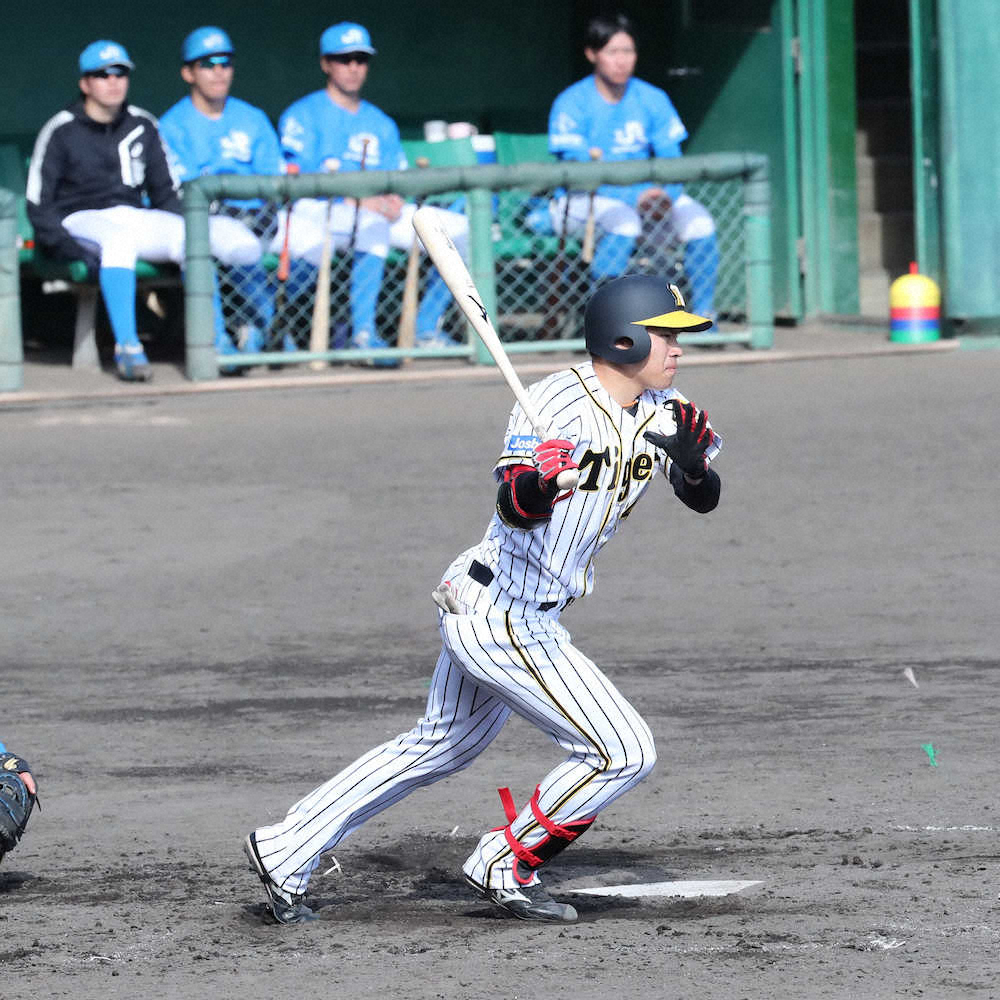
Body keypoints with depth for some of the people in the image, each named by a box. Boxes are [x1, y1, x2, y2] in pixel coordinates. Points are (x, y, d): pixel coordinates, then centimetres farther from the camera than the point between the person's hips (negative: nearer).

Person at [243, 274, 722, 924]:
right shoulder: (557, 402, -22)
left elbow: (704, 500, 2)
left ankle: (285, 851, 27)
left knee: (440, 748, 23)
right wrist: (539, 480, -55)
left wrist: (692, 462, -20)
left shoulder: (661, 409, 2)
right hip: (506, 620, -9)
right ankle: (505, 868, 7)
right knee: (624, 752, -8)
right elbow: (516, 508, -32)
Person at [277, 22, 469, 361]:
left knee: (459, 229, -8)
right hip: (315, 217, -6)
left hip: (376, 212, 6)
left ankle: (426, 329, -5)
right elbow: (301, 179, -11)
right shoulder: (303, 116, 3)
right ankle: (363, 333, -39)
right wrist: (364, 200, -22)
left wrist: (394, 199, -11)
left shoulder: (381, 124, 23)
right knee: (372, 223, -39)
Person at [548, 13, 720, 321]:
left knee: (699, 221, -20)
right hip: (583, 201, -4)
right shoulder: (572, 104, -8)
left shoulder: (652, 99, 6)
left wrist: (666, 194, -22)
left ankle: (704, 315, -10)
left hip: (643, 194, 4)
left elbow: (671, 158, 2)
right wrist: (635, 198, -27)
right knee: (624, 221, -37)